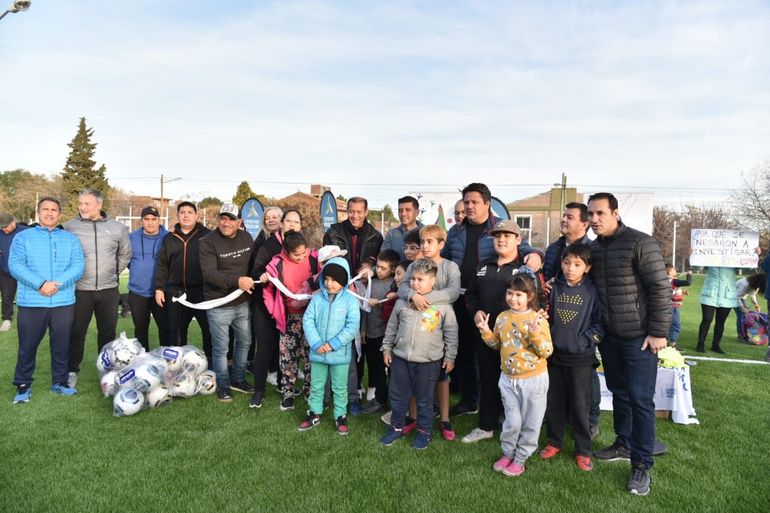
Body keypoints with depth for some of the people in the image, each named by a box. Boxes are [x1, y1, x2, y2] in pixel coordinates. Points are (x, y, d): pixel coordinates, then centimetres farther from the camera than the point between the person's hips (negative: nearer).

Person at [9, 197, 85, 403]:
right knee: (27, 346, 5)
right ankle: (23, 385, 19)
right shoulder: (23, 237, 7)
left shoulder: (70, 239, 10)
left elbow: (78, 267, -2)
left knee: (61, 345, 9)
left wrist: (57, 284, -17)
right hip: (31, 302, -1)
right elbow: (15, 265, -6)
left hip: (63, 302, 1)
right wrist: (40, 284, -20)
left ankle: (60, 382, 23)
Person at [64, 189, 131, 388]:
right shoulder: (69, 227, -4)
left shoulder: (117, 228, 2)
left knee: (108, 332, 12)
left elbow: (125, 254, 14)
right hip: (80, 290, -2)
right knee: (76, 332, 5)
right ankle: (72, 370, 21)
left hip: (109, 290, 2)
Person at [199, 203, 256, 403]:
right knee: (221, 347, 6)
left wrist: (255, 278, 0)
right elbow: (209, 273, -25)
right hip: (219, 305, -5)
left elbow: (254, 263, 17)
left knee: (244, 341, 17)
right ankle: (223, 386, 24)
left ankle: (238, 379, 36)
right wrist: (236, 281, -35)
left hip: (242, 303, 6)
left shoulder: (246, 238, 3)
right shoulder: (208, 242, -14)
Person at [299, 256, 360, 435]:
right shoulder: (317, 298, -1)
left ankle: (341, 416, 28)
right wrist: (316, 343, -15)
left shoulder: (350, 300, -10)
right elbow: (307, 320, -4)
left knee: (340, 388, 12)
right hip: (317, 352, 3)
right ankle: (314, 413, 34)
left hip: (340, 353, -3)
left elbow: (352, 326, -15)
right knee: (316, 385, 17)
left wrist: (333, 344, -19)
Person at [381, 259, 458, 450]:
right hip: (400, 358, 4)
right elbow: (392, 327, 11)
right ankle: (396, 428, 34)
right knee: (397, 396, 15)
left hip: (428, 362, -3)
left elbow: (451, 332, -1)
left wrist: (450, 356, 0)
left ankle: (424, 432, 30)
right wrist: (387, 348, 11)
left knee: (424, 399, 12)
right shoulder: (402, 303, 0)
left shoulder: (442, 306, -9)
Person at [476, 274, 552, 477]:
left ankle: (520, 459, 28)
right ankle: (507, 453, 31)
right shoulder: (502, 318, 1)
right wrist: (485, 331, -4)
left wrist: (535, 334, -32)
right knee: (512, 422, 8)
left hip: (534, 379, -3)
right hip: (508, 378, 3)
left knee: (530, 424, 10)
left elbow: (547, 351, -17)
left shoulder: (538, 319, -14)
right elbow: (496, 344, 13)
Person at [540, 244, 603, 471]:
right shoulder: (555, 288, 3)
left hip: (581, 358, -3)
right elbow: (545, 316, 13)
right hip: (555, 354, 3)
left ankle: (583, 451, 21)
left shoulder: (592, 291, -6)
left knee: (580, 405, 5)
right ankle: (554, 442, 31)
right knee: (554, 402, 13)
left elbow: (600, 323, -6)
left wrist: (584, 341, -13)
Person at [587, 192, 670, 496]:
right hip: (609, 336, 6)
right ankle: (624, 444, 34)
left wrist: (658, 332, -16)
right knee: (619, 393, 17)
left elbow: (661, 289, -15)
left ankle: (641, 464, 11)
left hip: (639, 337, -6)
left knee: (640, 399, 0)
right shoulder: (593, 248, 6)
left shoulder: (640, 243, -14)